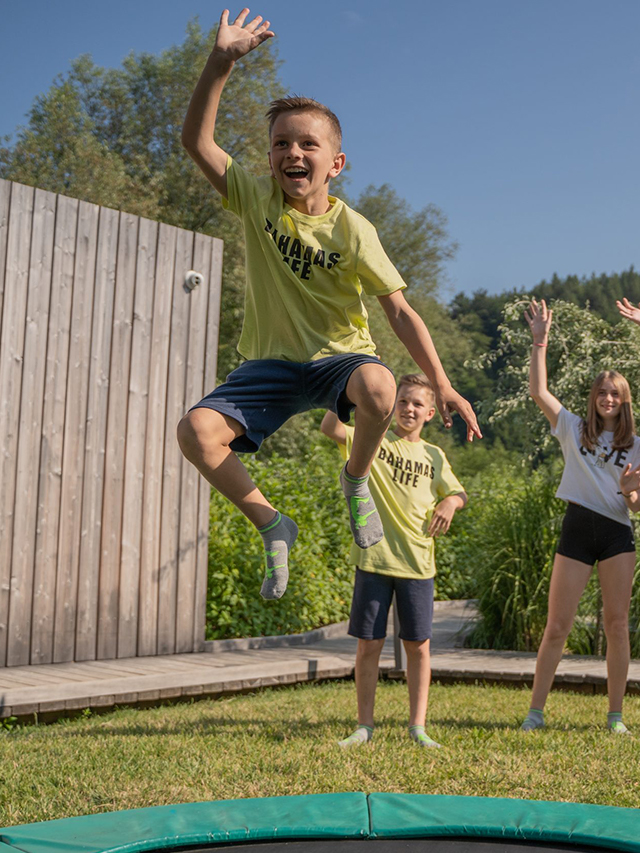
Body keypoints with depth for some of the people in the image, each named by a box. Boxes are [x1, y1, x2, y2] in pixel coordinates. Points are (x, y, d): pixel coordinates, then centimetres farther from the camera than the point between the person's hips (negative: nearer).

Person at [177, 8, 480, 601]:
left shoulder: (353, 230, -10)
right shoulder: (257, 201, -3)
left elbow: (400, 312, -9)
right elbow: (196, 140, -13)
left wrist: (442, 385, -18)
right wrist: (221, 61, -26)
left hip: (339, 356, -1)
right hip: (271, 363, 2)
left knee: (378, 387, -39)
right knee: (196, 430, -25)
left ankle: (356, 478, -4)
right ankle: (272, 525, -2)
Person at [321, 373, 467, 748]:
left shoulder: (434, 456, 11)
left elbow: (459, 493, 16)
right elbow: (330, 427, -14)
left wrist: (450, 503, -6)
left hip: (418, 563, 2)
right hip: (374, 559, -2)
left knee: (418, 646, 6)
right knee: (369, 644, 4)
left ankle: (418, 727, 16)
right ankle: (365, 726, 16)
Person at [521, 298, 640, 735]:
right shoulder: (574, 429, 7)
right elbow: (538, 390, -4)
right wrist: (540, 340, -7)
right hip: (578, 529, -1)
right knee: (557, 627, -1)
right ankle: (536, 711, 6)